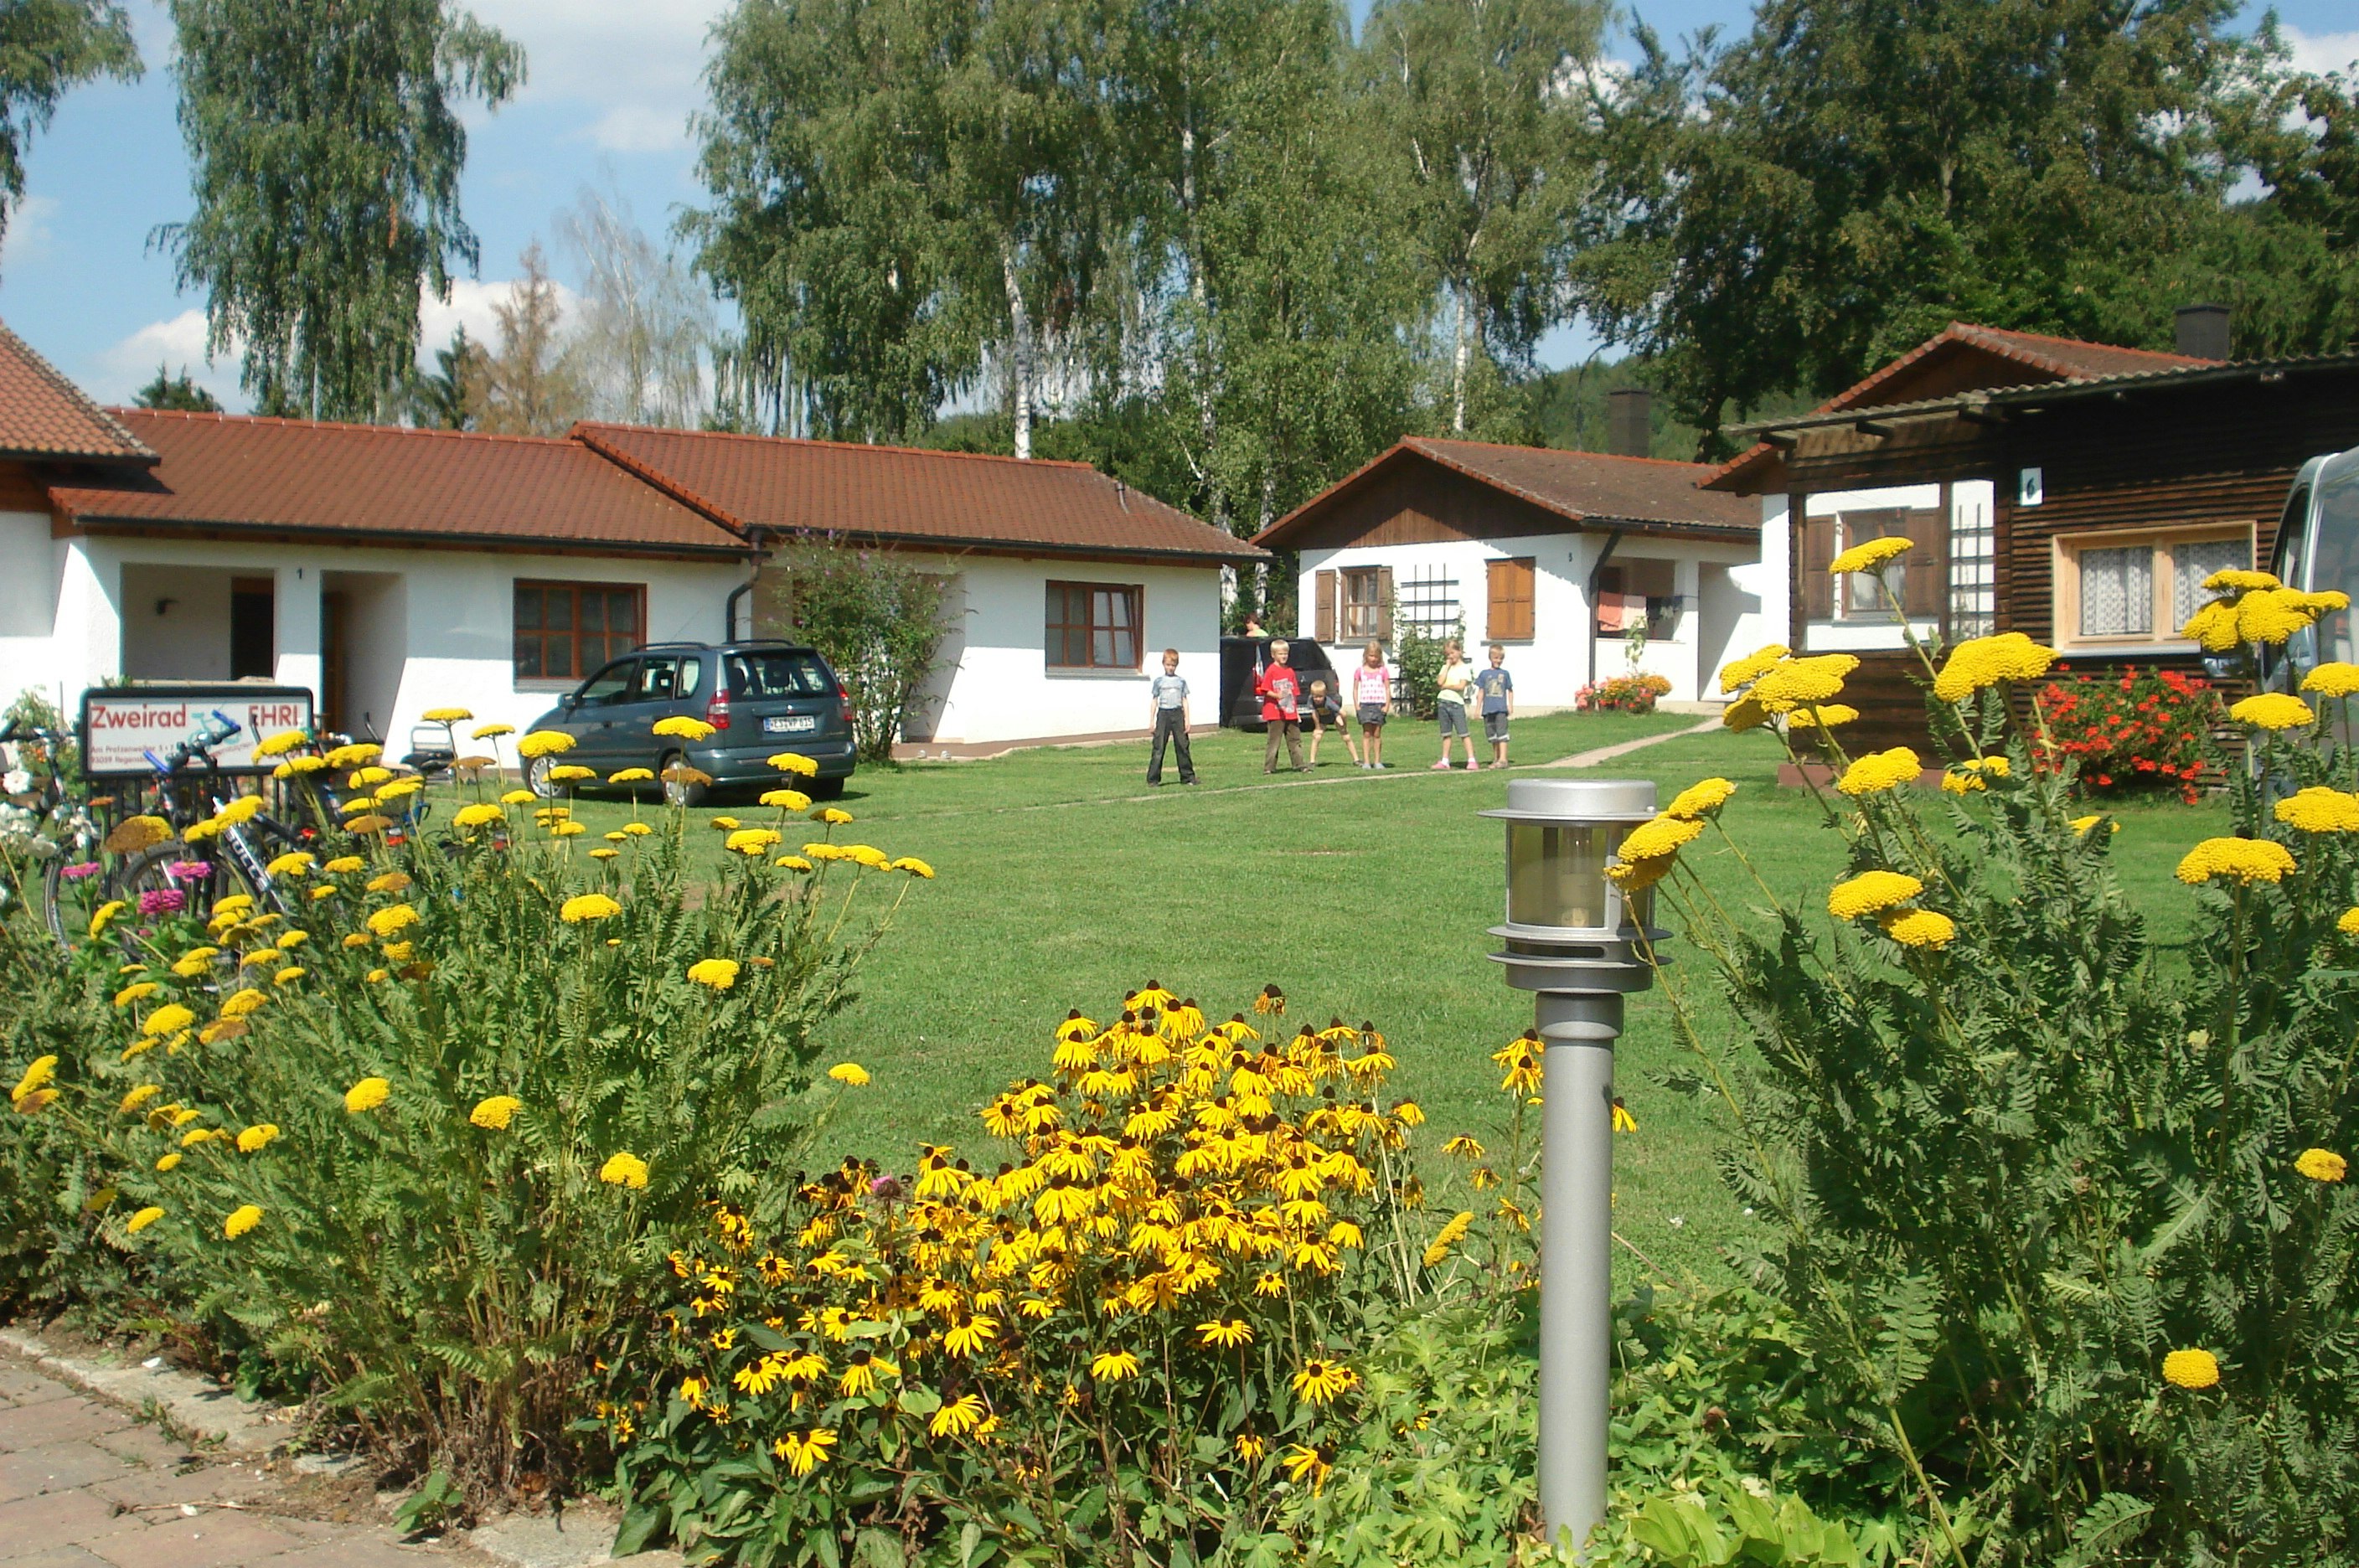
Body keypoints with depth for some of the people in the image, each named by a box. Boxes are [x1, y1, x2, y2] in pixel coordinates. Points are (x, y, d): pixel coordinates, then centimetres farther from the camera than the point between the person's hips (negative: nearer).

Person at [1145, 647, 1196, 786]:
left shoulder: (1181, 681, 8)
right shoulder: (1158, 681, 4)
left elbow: (1184, 701, 9)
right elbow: (1154, 701, 7)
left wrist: (1187, 720, 3)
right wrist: (1152, 721, 2)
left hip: (1178, 714, 2)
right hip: (1163, 714, -2)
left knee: (1182, 746, 4)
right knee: (1159, 747, -4)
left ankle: (1188, 776, 12)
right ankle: (1153, 779, -3)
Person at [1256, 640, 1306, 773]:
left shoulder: (1290, 671, 12)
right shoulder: (1271, 671, -6)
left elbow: (1294, 693, 16)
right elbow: (1265, 691, -10)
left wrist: (1296, 711, 13)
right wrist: (1276, 695, -28)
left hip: (1290, 713, 6)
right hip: (1275, 713, -6)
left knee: (1295, 739, 9)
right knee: (1274, 741, -4)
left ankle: (1299, 765, 15)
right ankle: (1269, 768, 0)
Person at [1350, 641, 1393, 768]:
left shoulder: (1383, 671, 5)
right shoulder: (1359, 670, 6)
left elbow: (1387, 689, 5)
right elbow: (1355, 689, 7)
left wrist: (1387, 706, -5)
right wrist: (1357, 706, -1)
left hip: (1379, 705, 0)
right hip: (1365, 704, 0)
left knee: (1377, 734, 3)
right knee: (1366, 734, -2)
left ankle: (1377, 761, 9)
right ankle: (1366, 761, -3)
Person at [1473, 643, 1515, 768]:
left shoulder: (1505, 674, 8)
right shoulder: (1484, 674, 9)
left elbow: (1510, 691, 13)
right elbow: (1481, 692, 11)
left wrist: (1510, 705, 3)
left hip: (1501, 709, -2)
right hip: (1488, 709, 2)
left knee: (1501, 732, -13)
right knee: (1491, 734, 8)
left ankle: (1503, 759, -17)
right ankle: (1496, 758, 18)